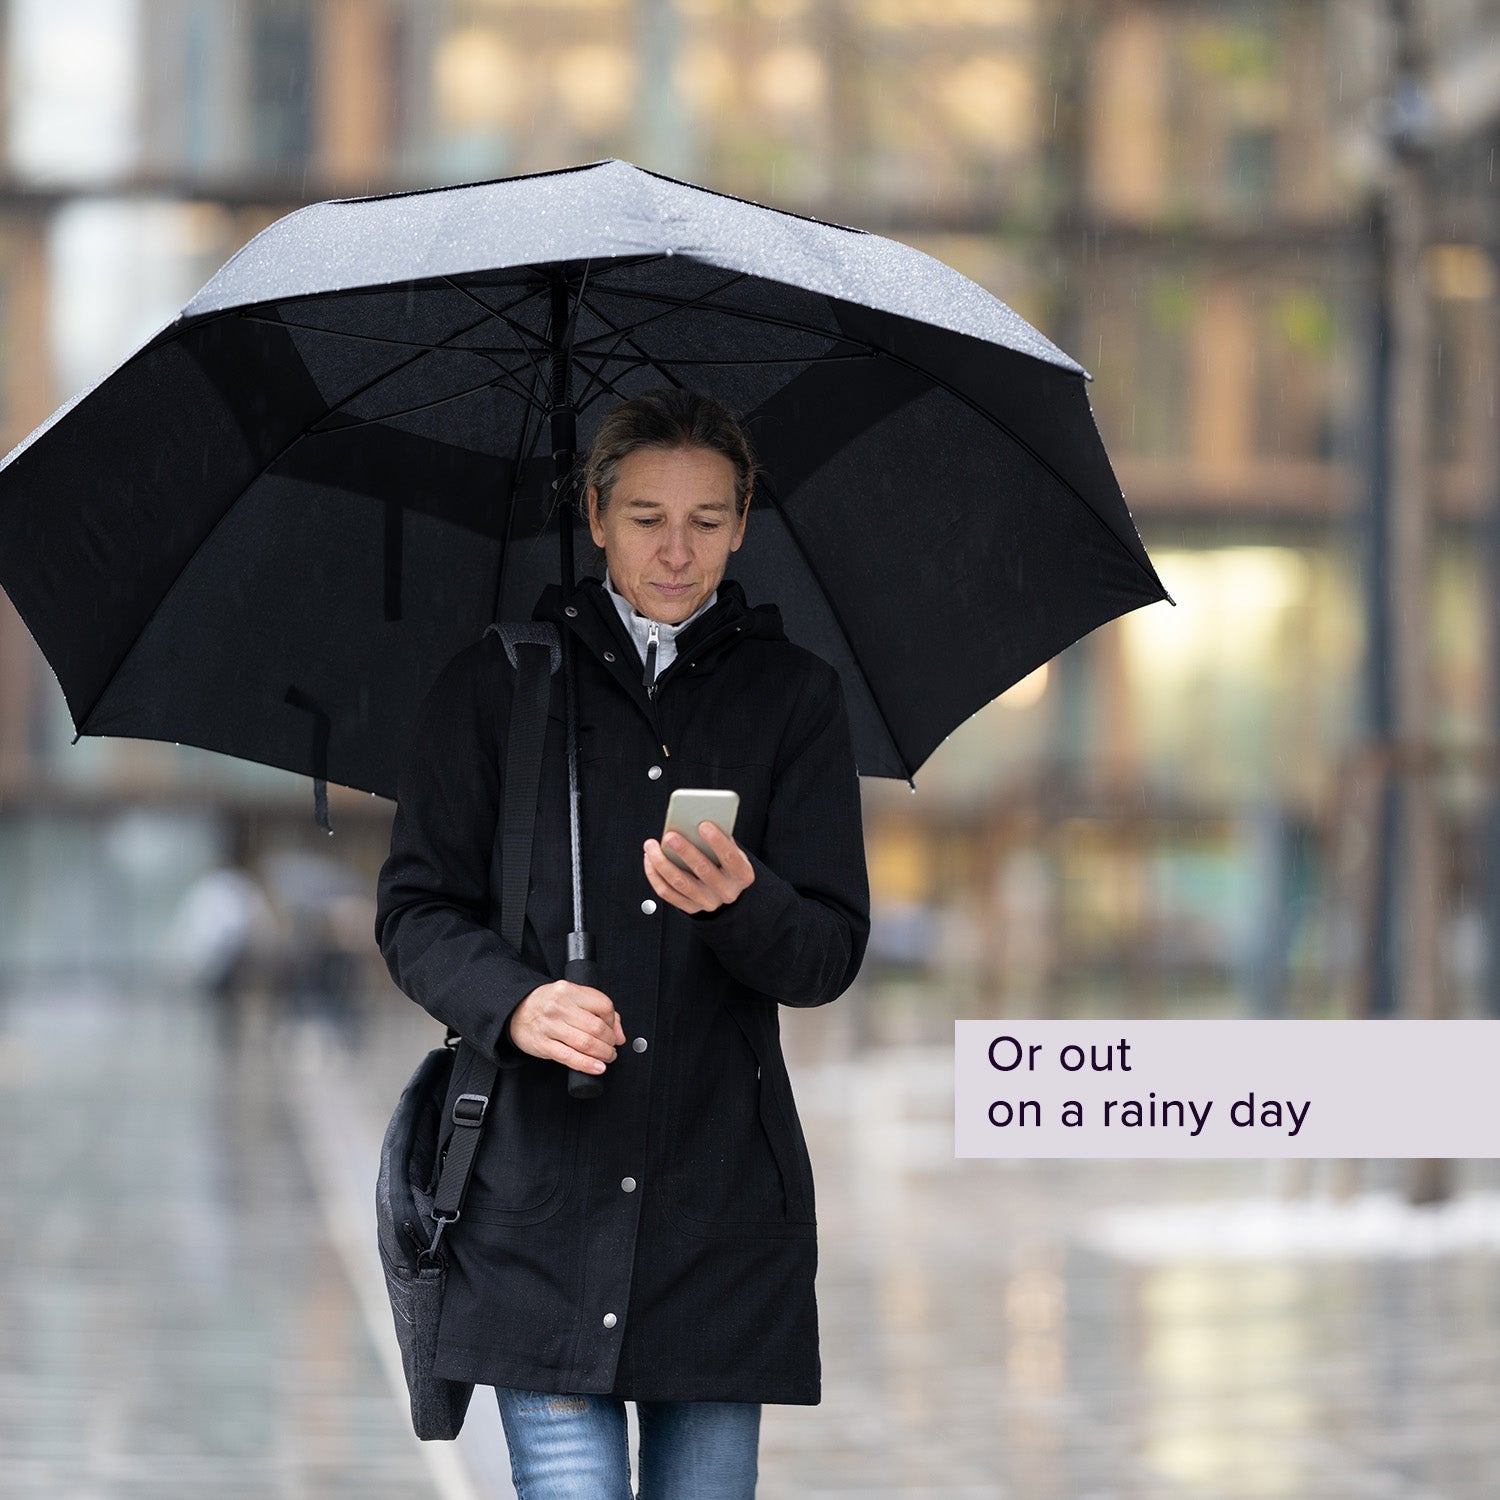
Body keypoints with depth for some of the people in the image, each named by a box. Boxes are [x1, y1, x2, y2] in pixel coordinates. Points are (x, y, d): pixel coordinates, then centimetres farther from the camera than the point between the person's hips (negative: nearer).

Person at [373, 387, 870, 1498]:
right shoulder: (500, 681, 9)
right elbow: (416, 912, 7)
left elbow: (830, 957, 5)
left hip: (721, 1196, 1)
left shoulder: (795, 697, 11)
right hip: (541, 1184, -1)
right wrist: (512, 1002, -14)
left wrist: (741, 904, -18)